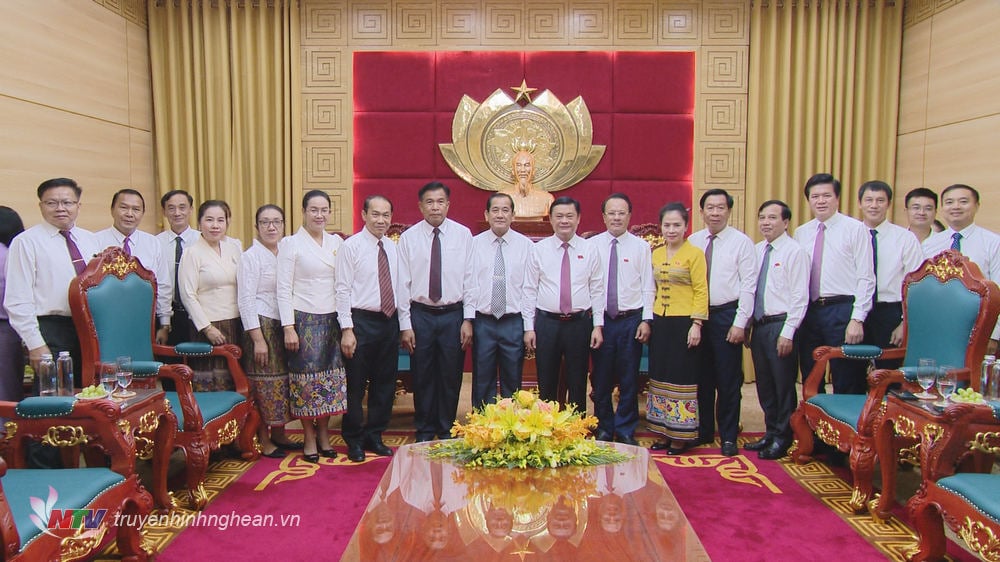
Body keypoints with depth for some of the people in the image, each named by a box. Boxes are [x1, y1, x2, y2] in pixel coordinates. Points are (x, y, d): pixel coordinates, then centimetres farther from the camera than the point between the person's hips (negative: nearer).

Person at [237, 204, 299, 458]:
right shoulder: (251, 257, -7)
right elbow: (246, 300, -12)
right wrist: (258, 339, -16)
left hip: (284, 325, 6)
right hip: (262, 325, -6)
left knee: (282, 379, 12)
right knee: (264, 383, 0)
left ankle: (278, 435, 26)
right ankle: (264, 441, 13)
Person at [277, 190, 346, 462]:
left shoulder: (337, 242, 9)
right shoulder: (291, 244, -3)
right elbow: (284, 288, -6)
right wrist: (288, 327, -12)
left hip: (332, 319, 4)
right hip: (304, 320, -4)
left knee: (330, 378, 7)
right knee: (306, 378, 1)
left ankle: (324, 435, 21)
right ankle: (309, 439, 14)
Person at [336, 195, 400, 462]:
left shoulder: (393, 248, 11)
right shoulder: (351, 246, -6)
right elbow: (343, 290, -10)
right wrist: (347, 329, -15)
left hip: (389, 321, 6)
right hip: (362, 322, -6)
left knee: (385, 383, 13)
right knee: (356, 385, 4)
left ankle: (374, 436, 28)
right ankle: (354, 440, 20)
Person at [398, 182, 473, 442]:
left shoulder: (463, 235, 0)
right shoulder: (408, 237, 1)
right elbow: (403, 283, 0)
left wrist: (468, 320, -5)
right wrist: (405, 325, -3)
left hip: (453, 315, 0)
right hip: (420, 314, 0)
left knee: (451, 377, 8)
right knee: (422, 377, 9)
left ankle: (447, 432, 26)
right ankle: (424, 433, 26)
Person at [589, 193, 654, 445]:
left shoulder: (641, 246, 3)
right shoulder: (592, 245, 3)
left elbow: (648, 287, 2)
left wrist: (646, 320, -5)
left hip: (632, 320, 0)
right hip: (601, 320, 0)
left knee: (629, 379, 7)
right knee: (601, 379, 8)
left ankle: (626, 432, 21)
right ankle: (604, 430, 24)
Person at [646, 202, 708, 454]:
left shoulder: (694, 253, -7)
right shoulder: (656, 254, 11)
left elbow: (701, 291, -10)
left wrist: (696, 324, -16)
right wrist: (649, 320, 9)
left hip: (684, 323, -6)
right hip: (660, 322, 6)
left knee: (682, 378, 1)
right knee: (660, 377, 10)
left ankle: (681, 436, 12)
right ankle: (665, 433, 21)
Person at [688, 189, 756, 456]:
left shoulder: (741, 242, -4)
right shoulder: (693, 241, 7)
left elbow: (748, 285, -7)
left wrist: (739, 323, -11)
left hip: (727, 315, -3)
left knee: (729, 381, 3)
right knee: (701, 378, 12)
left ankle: (728, 437, 16)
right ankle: (703, 432, 25)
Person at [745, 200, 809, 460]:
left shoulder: (794, 251, -7)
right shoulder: (757, 250, 12)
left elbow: (800, 297, -12)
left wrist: (788, 332, -17)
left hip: (780, 325, -6)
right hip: (759, 325, 7)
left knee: (783, 384, 3)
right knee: (764, 384, 14)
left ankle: (782, 438, 16)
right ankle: (771, 433, 28)